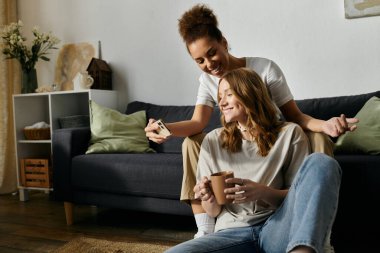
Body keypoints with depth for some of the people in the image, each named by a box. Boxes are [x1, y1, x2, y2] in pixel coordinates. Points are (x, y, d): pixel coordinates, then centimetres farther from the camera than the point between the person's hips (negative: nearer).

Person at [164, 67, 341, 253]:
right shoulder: (213, 141, 12)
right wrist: (209, 199, -11)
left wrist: (262, 192, -15)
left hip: (277, 229, 0)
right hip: (233, 232, 1)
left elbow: (300, 197, 5)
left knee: (321, 163, -23)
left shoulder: (289, 133, 7)